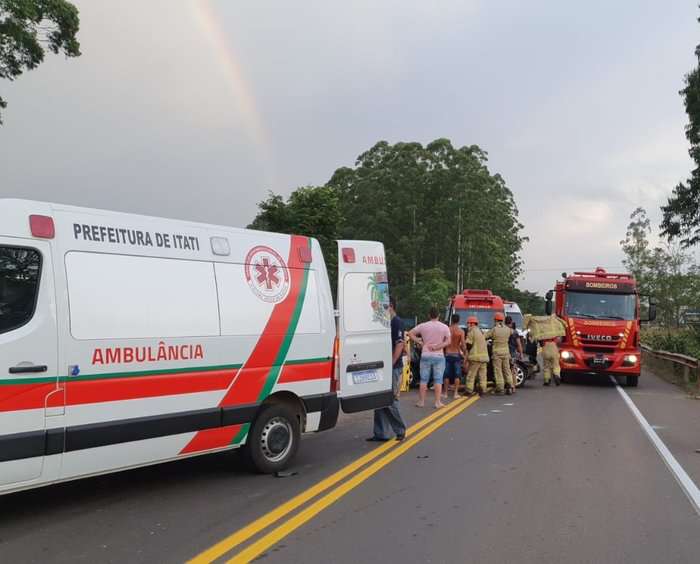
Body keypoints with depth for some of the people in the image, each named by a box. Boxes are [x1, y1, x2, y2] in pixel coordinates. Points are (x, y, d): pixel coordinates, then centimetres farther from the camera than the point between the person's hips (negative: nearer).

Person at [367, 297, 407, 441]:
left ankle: (400, 430, 11)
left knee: (390, 401, -5)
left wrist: (390, 365, -20)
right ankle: (380, 434, 15)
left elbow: (399, 345, -18)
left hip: (393, 368, -9)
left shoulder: (397, 322, -11)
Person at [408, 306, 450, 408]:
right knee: (438, 380, 3)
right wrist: (437, 347, -10)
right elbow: (448, 341, -7)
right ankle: (438, 402, 2)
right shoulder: (444, 327, -1)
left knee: (423, 380, 7)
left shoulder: (423, 326, 0)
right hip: (438, 356, -1)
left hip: (425, 355, 1)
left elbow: (410, 333, -1)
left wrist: (420, 342, -1)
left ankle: (421, 401, 11)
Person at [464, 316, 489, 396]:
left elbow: (468, 344, -12)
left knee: (471, 374, -3)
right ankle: (483, 389, 9)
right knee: (482, 374, 10)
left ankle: (469, 390, -4)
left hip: (475, 356, -7)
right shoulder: (481, 331, 18)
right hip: (484, 356, 7)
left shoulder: (472, 331, -8)